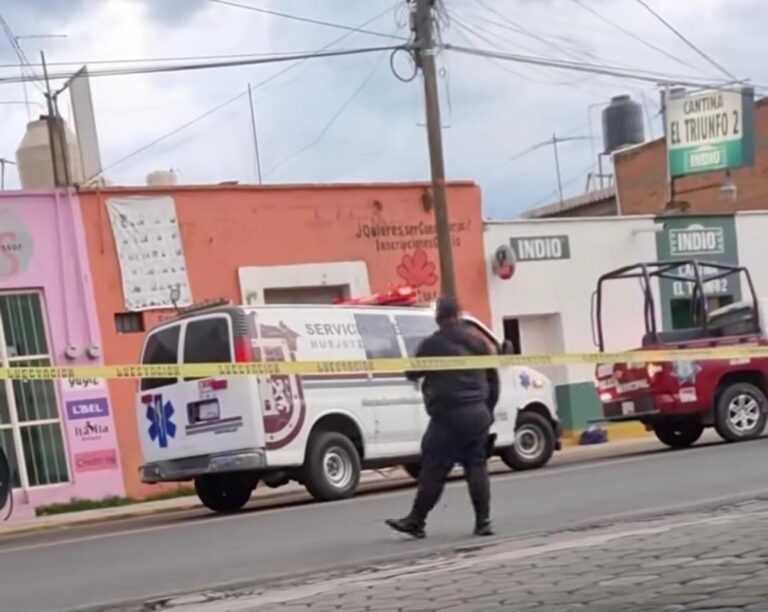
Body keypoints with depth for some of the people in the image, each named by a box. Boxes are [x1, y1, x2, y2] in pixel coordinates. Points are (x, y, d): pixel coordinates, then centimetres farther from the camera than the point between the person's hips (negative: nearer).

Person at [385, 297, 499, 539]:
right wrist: (488, 409, 22)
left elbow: (412, 373, 2)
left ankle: (416, 521, 4)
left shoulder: (433, 344, -6)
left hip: (448, 416, -5)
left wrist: (426, 372, 25)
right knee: (477, 467, 9)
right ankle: (483, 522, 5)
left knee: (433, 471, -1)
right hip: (478, 415, 5)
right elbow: (493, 380, 15)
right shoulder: (478, 343, 11)